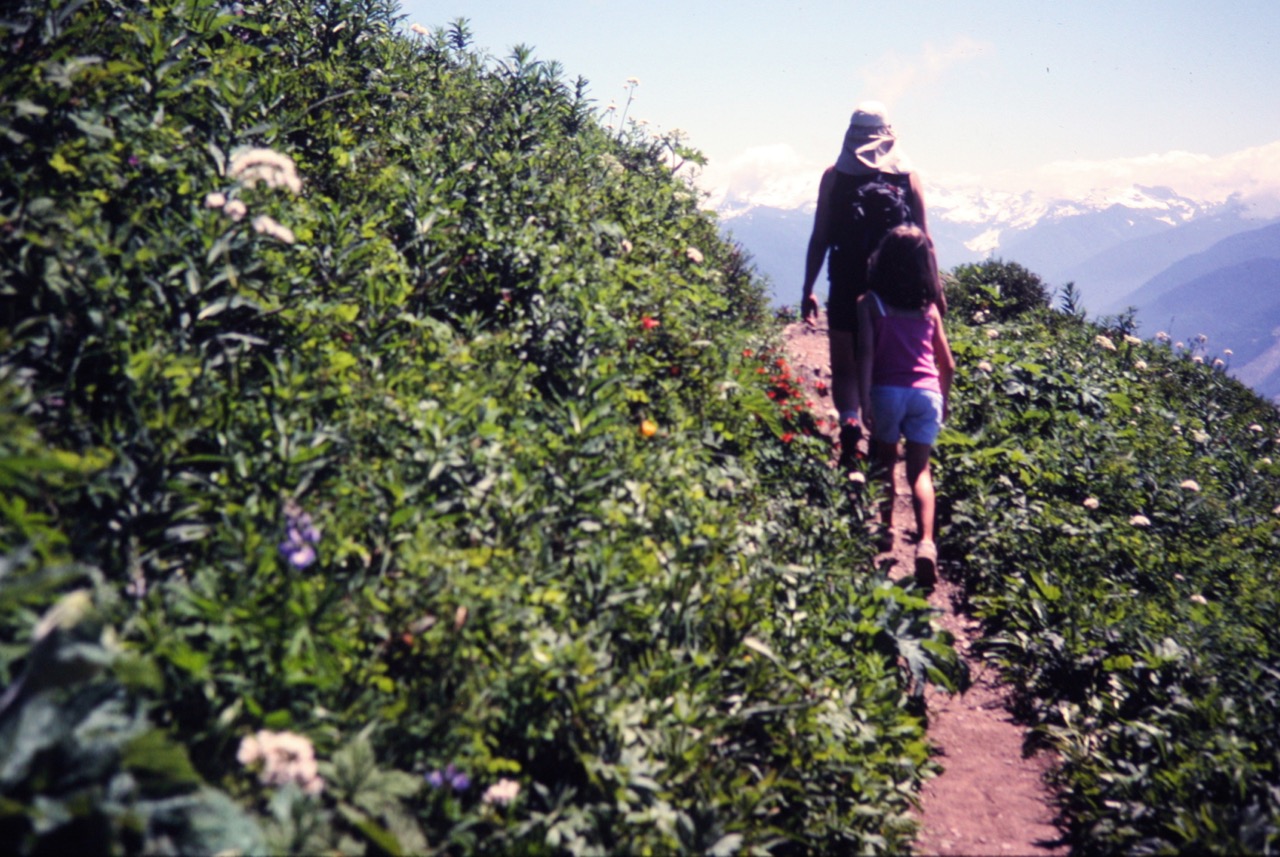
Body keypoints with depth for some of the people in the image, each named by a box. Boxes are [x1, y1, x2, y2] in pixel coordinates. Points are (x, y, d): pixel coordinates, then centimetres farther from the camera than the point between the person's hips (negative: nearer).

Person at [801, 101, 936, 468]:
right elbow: (923, 240, 1)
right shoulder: (908, 176, 2)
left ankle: (849, 421, -18)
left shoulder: (834, 175, -1)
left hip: (846, 284, -2)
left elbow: (819, 238, -2)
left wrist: (808, 290, 3)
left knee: (844, 366, 6)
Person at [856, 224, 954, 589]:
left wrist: (865, 400, -12)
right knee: (919, 469, 2)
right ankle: (926, 541, -15)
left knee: (884, 462, 19)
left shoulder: (870, 303, 2)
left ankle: (885, 527, 26)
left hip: (888, 390, -2)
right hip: (926, 392, 2)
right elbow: (947, 364, 15)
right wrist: (944, 403, 28)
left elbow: (866, 353, -9)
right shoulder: (930, 308, 12)